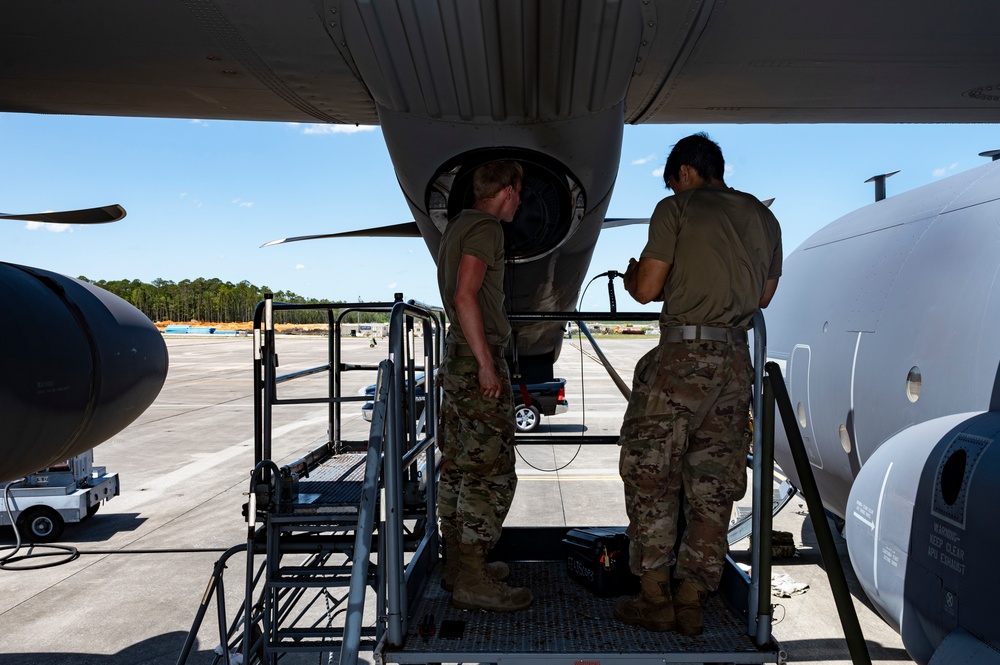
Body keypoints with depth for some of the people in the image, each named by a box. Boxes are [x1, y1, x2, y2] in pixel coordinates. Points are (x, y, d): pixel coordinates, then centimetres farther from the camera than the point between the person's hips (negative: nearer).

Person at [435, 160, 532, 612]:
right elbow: (465, 296, -21)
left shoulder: (456, 226, 18)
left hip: (457, 359, 10)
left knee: (457, 465, 13)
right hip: (478, 360, -10)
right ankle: (473, 582, -4)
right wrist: (486, 363, -21)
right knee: (491, 472, -7)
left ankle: (457, 563, 23)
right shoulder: (486, 228, -11)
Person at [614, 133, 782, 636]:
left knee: (650, 473, 3)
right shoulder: (763, 217, 17)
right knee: (712, 485, 9)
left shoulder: (677, 208, -1)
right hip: (736, 360, 6)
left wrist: (630, 274, 17)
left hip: (682, 354, -6)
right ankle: (692, 601, 14)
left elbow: (647, 290, -4)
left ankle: (655, 598, 6)